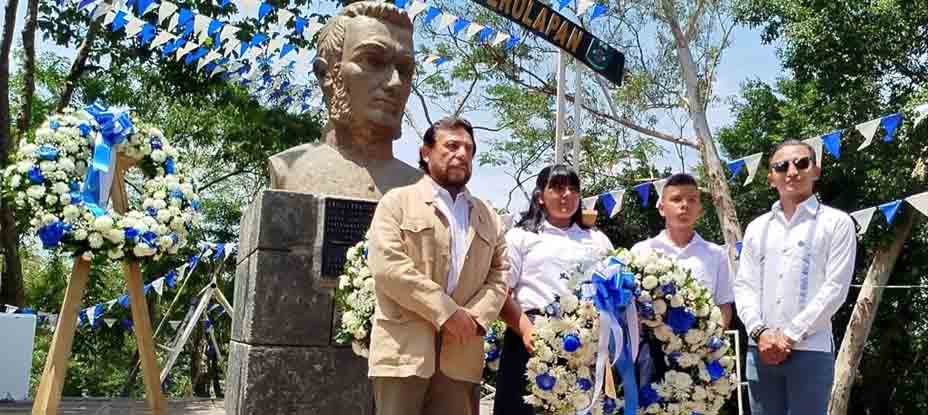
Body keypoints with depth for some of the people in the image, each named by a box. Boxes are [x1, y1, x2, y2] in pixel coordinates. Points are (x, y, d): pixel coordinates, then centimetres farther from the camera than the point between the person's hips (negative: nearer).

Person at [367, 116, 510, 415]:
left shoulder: (488, 217, 20)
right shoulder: (398, 202, 4)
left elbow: (499, 275, 12)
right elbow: (387, 266, -9)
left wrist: (476, 317, -8)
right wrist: (446, 312, -13)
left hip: (461, 354, 4)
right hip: (404, 347, -4)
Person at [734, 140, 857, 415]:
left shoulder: (836, 222, 2)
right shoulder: (757, 228, 14)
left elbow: (835, 288, -6)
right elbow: (744, 285, 8)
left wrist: (790, 335, -11)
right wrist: (759, 332, -8)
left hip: (811, 350, -4)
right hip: (760, 350, 4)